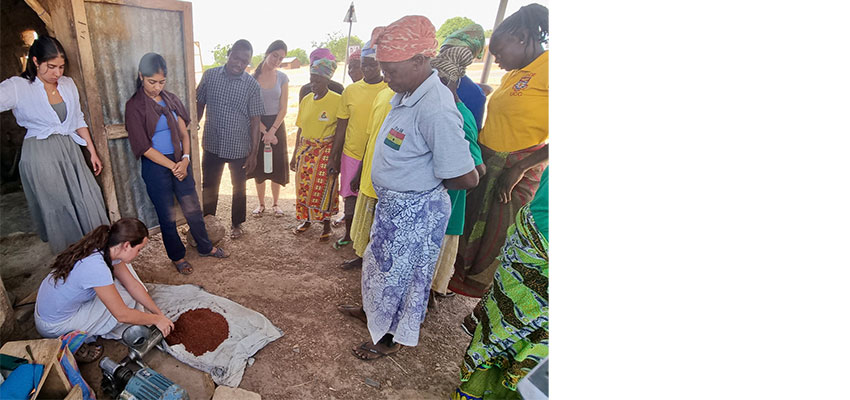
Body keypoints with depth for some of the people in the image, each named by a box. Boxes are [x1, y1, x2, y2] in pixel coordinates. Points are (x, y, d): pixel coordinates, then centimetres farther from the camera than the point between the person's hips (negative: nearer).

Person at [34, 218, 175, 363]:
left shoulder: (107, 249, -11)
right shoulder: (96, 267, -36)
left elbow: (133, 284, -2)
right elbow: (122, 314, -27)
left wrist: (160, 313, -1)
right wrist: (157, 320, -13)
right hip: (53, 326, -8)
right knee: (126, 298, -11)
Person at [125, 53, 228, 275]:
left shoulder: (171, 99, 6)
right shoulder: (134, 106, -10)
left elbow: (183, 133, 5)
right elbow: (143, 147, -12)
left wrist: (185, 159, -10)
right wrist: (172, 166, -13)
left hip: (180, 162, 4)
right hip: (156, 167, -4)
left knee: (193, 207, 13)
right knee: (167, 216, 8)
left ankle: (205, 247, 30)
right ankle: (177, 257, 25)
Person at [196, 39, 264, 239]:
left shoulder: (252, 85, -10)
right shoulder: (210, 75, -3)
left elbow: (255, 120, -9)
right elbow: (199, 105, 7)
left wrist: (253, 153, -11)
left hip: (239, 148, -2)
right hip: (212, 145, 2)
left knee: (239, 189, 14)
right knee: (209, 187, 15)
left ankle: (236, 224, 34)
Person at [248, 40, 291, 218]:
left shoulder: (282, 78, 0)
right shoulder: (253, 77, -5)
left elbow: (283, 109, -2)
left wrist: (271, 131, -12)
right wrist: (264, 131, -13)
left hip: (276, 125, 1)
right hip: (257, 125, -1)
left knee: (276, 166, 5)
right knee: (259, 166, 7)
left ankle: (275, 203, 22)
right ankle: (261, 204, 23)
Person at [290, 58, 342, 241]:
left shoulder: (337, 100, -9)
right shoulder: (306, 100, 7)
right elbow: (301, 129, 12)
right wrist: (295, 155, 13)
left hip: (326, 151, -5)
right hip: (306, 150, 5)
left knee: (324, 188, 1)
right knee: (303, 187, 11)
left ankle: (326, 225, 19)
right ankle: (307, 219, 32)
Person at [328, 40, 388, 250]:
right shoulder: (350, 90, 5)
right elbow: (341, 126, 9)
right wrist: (334, 156, 10)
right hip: (351, 154, 4)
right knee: (350, 196, 15)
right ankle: (349, 234, 35)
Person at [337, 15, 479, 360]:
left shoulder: (435, 109, -30)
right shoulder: (407, 95, 0)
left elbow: (466, 178, -28)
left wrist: (427, 183, -13)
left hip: (416, 211, -9)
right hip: (392, 203, 9)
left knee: (400, 273, 11)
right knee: (379, 261, 27)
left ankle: (393, 338, 36)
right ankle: (371, 310, 53)